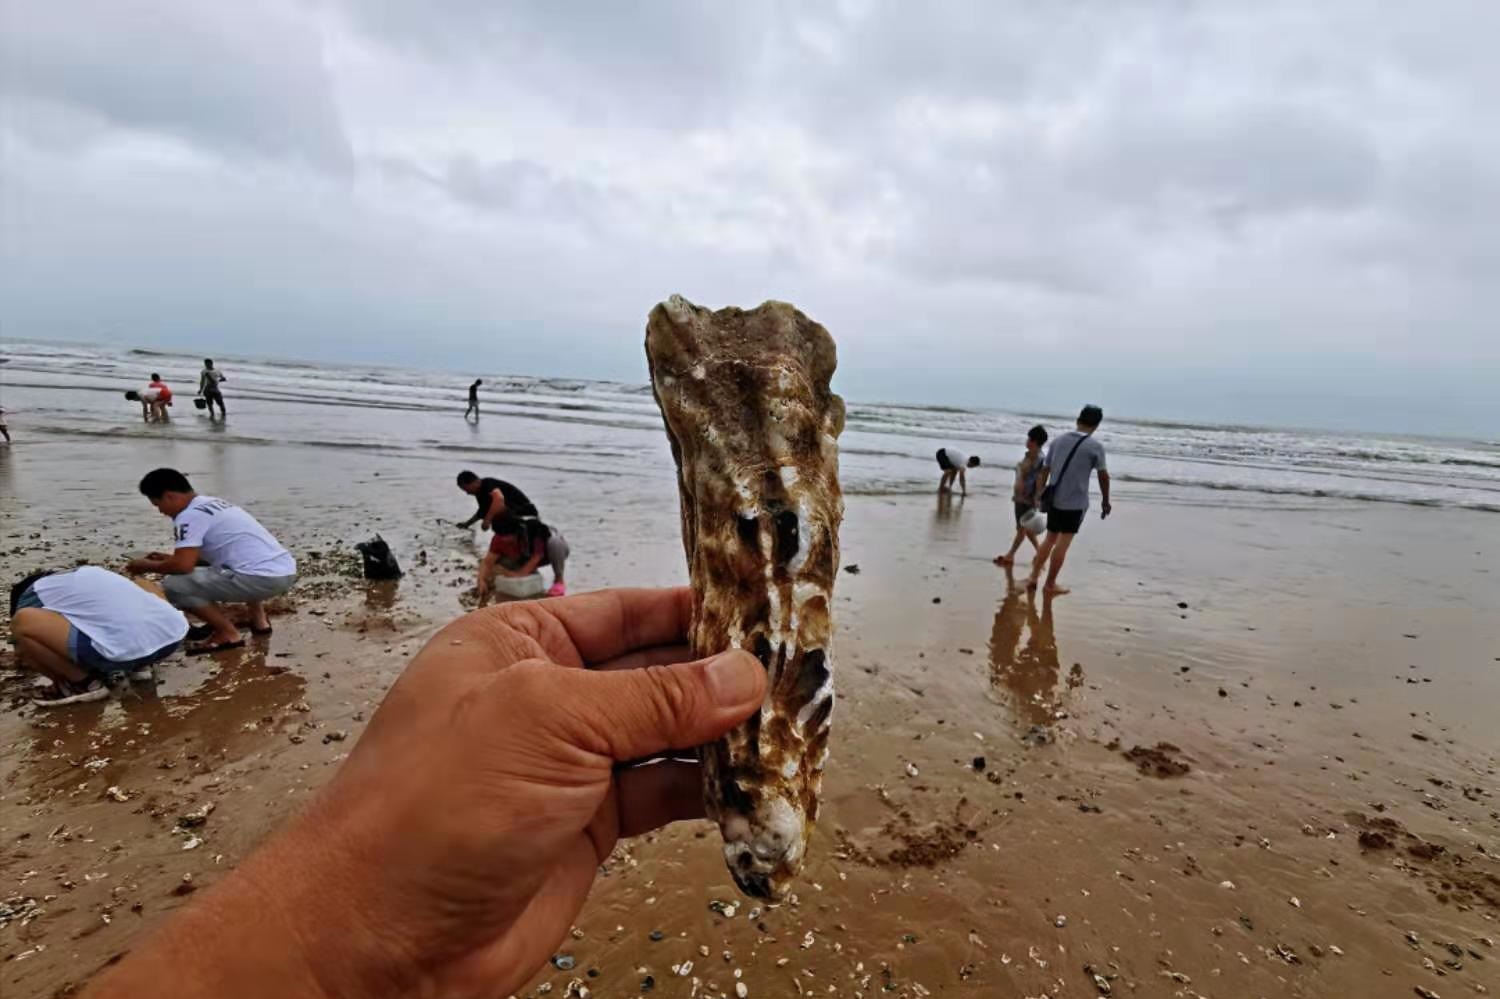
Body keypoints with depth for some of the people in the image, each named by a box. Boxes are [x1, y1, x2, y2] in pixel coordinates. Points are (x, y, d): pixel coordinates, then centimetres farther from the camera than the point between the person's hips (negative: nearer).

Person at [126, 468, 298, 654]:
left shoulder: (189, 516, -4)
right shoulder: (214, 504, 24)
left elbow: (183, 566, -11)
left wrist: (147, 566, 9)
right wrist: (168, 558, 32)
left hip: (263, 578, -9)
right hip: (286, 571, 9)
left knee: (173, 585, -1)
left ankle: (228, 634, 2)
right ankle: (259, 620, 28)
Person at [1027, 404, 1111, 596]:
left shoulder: (1058, 440, 6)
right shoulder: (1095, 446, -8)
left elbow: (1044, 470, 8)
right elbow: (1103, 476, -3)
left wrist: (1040, 495, 16)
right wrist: (1105, 500, 10)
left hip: (1054, 500, 5)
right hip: (1075, 503, -5)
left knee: (1050, 539, 17)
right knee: (1063, 543, 3)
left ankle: (1034, 577, 16)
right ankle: (1051, 585, 9)